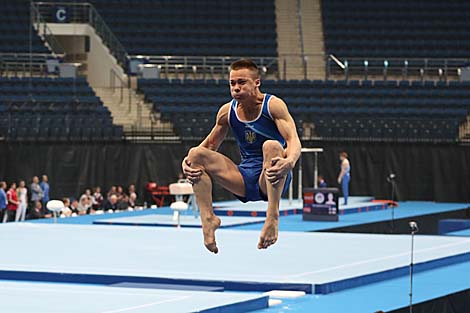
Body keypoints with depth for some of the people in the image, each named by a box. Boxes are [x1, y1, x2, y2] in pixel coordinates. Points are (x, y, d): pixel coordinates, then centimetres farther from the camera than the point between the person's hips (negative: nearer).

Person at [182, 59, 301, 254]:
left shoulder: (273, 106, -10)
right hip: (244, 179, 5)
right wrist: (188, 162, -9)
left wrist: (289, 162, -45)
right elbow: (210, 145, 13)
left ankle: (273, 216, -41)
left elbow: (293, 140, -21)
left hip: (271, 179, -5)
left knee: (272, 146, -36)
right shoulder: (227, 111, 3)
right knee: (196, 154, -11)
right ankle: (208, 217, -22)